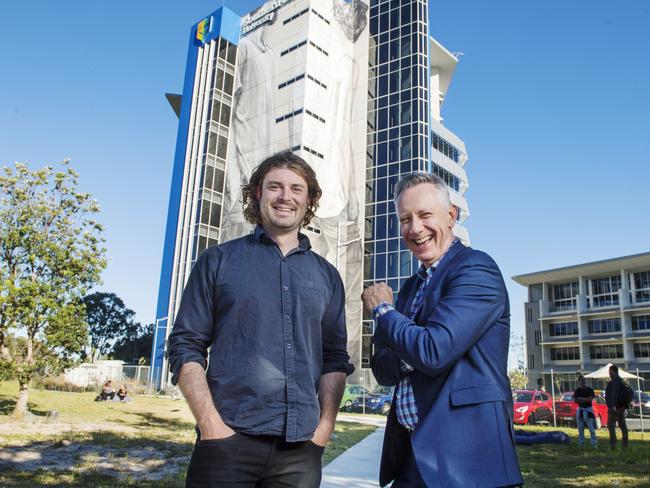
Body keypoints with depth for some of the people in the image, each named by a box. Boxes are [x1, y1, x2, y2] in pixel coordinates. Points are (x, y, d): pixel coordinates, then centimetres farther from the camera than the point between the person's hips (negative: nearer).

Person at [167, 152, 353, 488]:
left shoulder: (326, 276, 11)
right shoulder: (219, 260, 4)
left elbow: (335, 357, 11)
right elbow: (186, 346, 0)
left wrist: (325, 427, -1)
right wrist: (211, 425, -10)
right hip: (228, 440, -2)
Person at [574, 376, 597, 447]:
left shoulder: (589, 390, -1)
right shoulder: (577, 390, 8)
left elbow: (590, 399, -13)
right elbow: (575, 400, -2)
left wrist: (581, 399, -9)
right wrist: (586, 400, -13)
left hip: (588, 409, -3)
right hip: (580, 410, 3)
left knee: (591, 428, -6)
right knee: (580, 428, 8)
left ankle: (594, 443, -2)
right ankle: (581, 442, 16)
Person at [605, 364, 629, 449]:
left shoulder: (615, 380, -14)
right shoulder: (620, 380, 18)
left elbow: (615, 392, -24)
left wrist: (613, 405, -27)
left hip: (614, 407, -10)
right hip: (621, 407, 10)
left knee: (611, 425, -9)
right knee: (622, 425, 11)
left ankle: (613, 444, -13)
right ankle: (625, 444, 14)